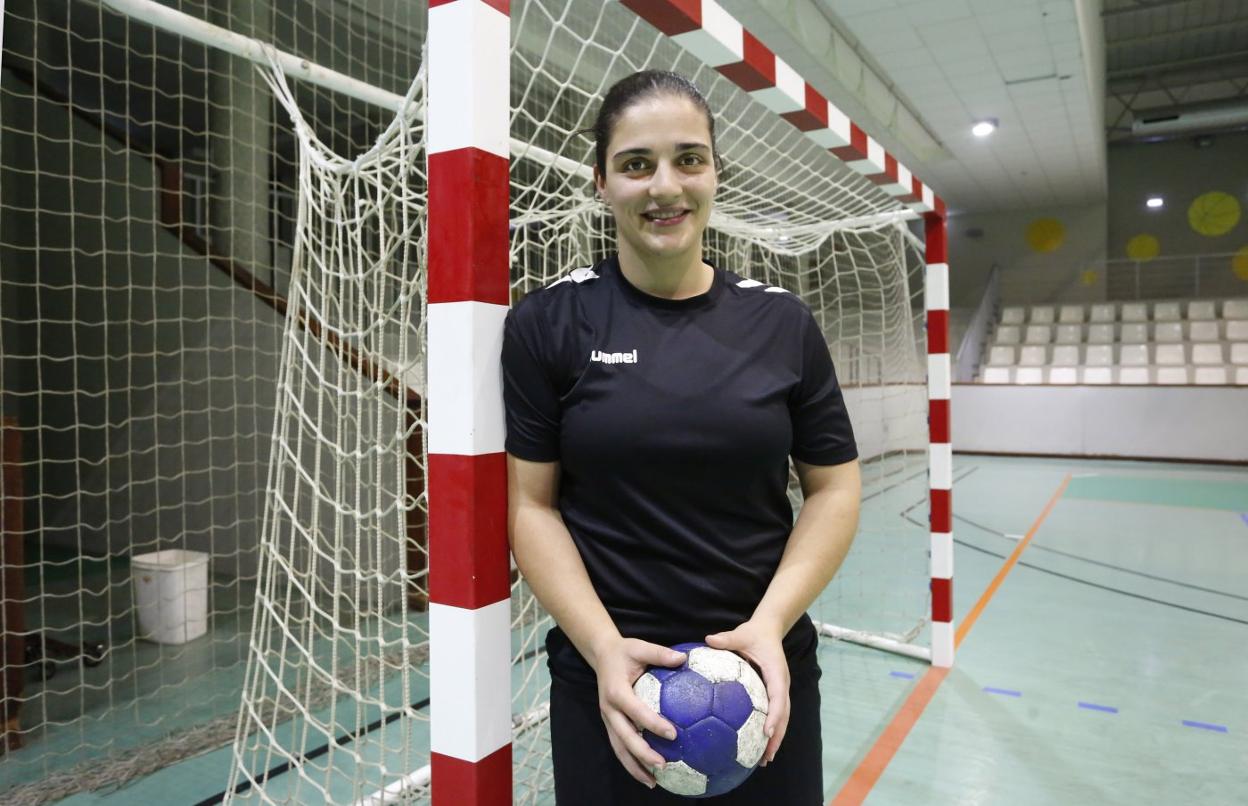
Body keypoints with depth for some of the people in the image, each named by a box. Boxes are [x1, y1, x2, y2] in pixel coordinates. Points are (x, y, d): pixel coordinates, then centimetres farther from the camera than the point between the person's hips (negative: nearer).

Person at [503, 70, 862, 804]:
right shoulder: (548, 324, -6)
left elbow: (836, 490, 3)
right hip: (611, 683, -1)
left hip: (767, 672, 2)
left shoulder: (783, 322, -1)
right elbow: (532, 504, -5)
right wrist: (603, 647, -16)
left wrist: (771, 624, -10)